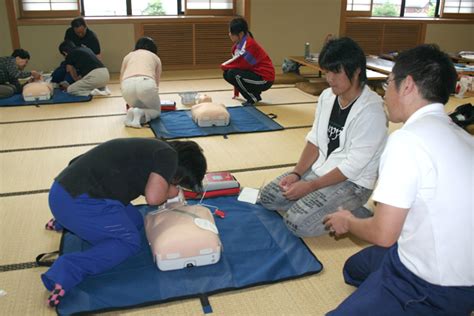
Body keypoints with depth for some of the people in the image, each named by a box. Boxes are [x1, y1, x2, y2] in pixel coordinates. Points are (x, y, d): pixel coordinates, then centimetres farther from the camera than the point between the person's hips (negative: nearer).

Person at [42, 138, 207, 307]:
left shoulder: (154, 148, 19)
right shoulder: (168, 155, -8)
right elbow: (153, 197, -16)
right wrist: (170, 192, 5)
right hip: (79, 201, -10)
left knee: (135, 220, 18)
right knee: (129, 242, 1)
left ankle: (64, 222, 23)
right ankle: (67, 270, -14)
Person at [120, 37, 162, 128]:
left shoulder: (128, 56, 32)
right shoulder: (155, 57, 29)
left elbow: (121, 80, 33)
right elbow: (157, 81, 30)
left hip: (127, 85, 3)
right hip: (146, 83, -2)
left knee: (137, 108, 31)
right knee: (156, 111, 25)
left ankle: (133, 111, -3)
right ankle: (141, 114, -7)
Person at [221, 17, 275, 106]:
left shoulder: (249, 44, -20)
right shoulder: (237, 45, 8)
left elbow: (242, 64, -26)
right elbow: (238, 63, 12)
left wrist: (224, 66, -11)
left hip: (264, 79, -9)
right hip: (254, 73, 9)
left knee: (232, 74, -23)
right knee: (226, 74, 3)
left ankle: (253, 98, -6)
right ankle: (254, 94, 9)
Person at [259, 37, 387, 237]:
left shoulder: (371, 111, -23)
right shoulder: (327, 96, -1)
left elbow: (353, 166, -22)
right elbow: (314, 140, 5)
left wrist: (310, 186, -19)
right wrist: (296, 174, -7)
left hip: (352, 182, -7)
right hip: (320, 168, 7)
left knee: (297, 222, -21)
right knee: (268, 197, 3)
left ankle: (357, 216, -3)